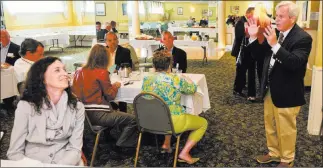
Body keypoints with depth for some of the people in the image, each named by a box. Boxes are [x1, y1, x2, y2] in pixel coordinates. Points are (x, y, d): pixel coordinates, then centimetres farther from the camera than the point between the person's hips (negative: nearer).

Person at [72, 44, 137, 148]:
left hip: (82, 113, 9)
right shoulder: (102, 72, -10)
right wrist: (115, 86, 12)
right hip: (96, 115, -9)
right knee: (133, 120, -4)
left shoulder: (79, 72, 8)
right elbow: (110, 95, -6)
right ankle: (121, 145, 12)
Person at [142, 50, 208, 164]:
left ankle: (166, 144, 28)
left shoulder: (146, 80, -2)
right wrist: (186, 79, 22)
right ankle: (184, 153, 5)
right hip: (172, 122, -6)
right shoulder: (176, 80, -15)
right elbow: (193, 89, 3)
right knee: (203, 123, 13)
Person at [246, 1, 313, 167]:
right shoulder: (275, 32, 1)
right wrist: (253, 37, -10)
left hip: (286, 93, -7)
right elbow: (259, 53, 8)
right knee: (270, 125, 21)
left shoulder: (303, 38, -18)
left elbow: (295, 63, -31)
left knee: (285, 129, 9)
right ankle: (274, 153, 41)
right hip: (270, 89, 7)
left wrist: (275, 45, -39)